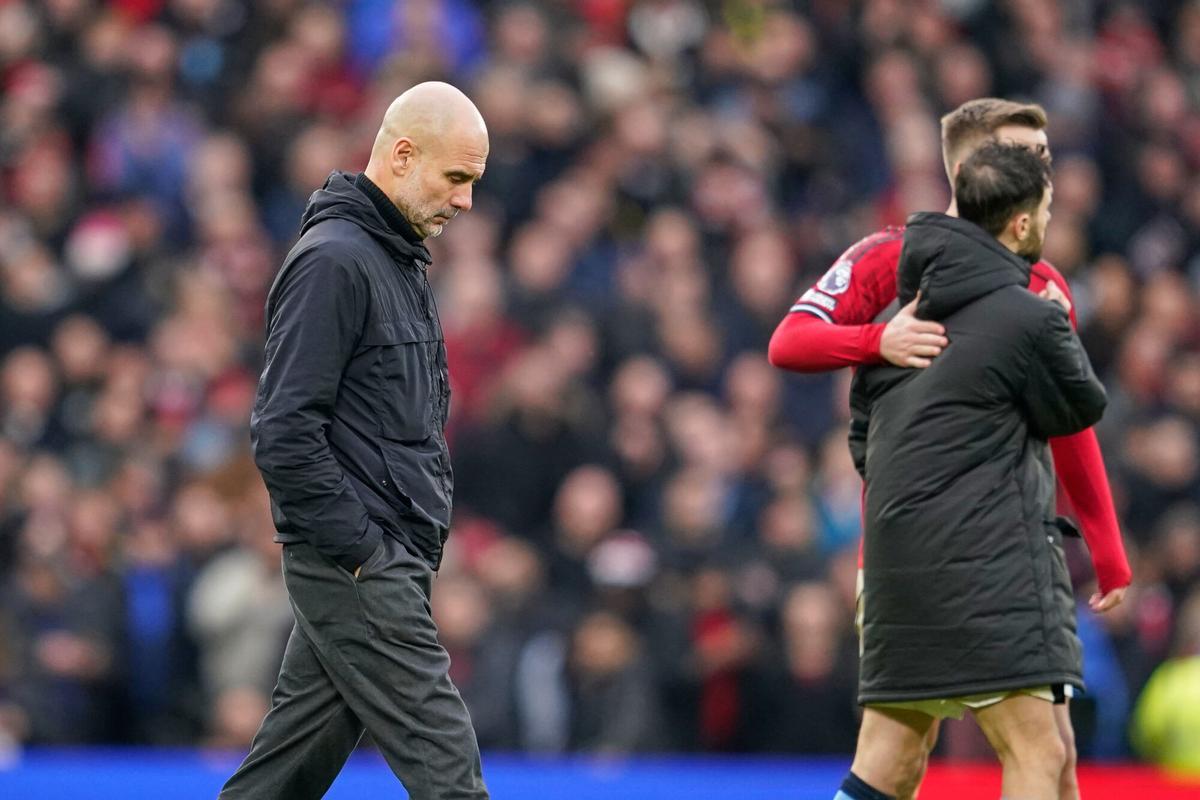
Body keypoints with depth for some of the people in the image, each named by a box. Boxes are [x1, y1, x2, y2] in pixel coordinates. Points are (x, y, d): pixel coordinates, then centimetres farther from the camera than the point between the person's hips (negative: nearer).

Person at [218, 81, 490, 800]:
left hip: (390, 561, 10)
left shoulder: (399, 260, 18)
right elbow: (283, 432, -20)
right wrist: (361, 549, -18)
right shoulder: (332, 261, -14)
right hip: (356, 569, -10)